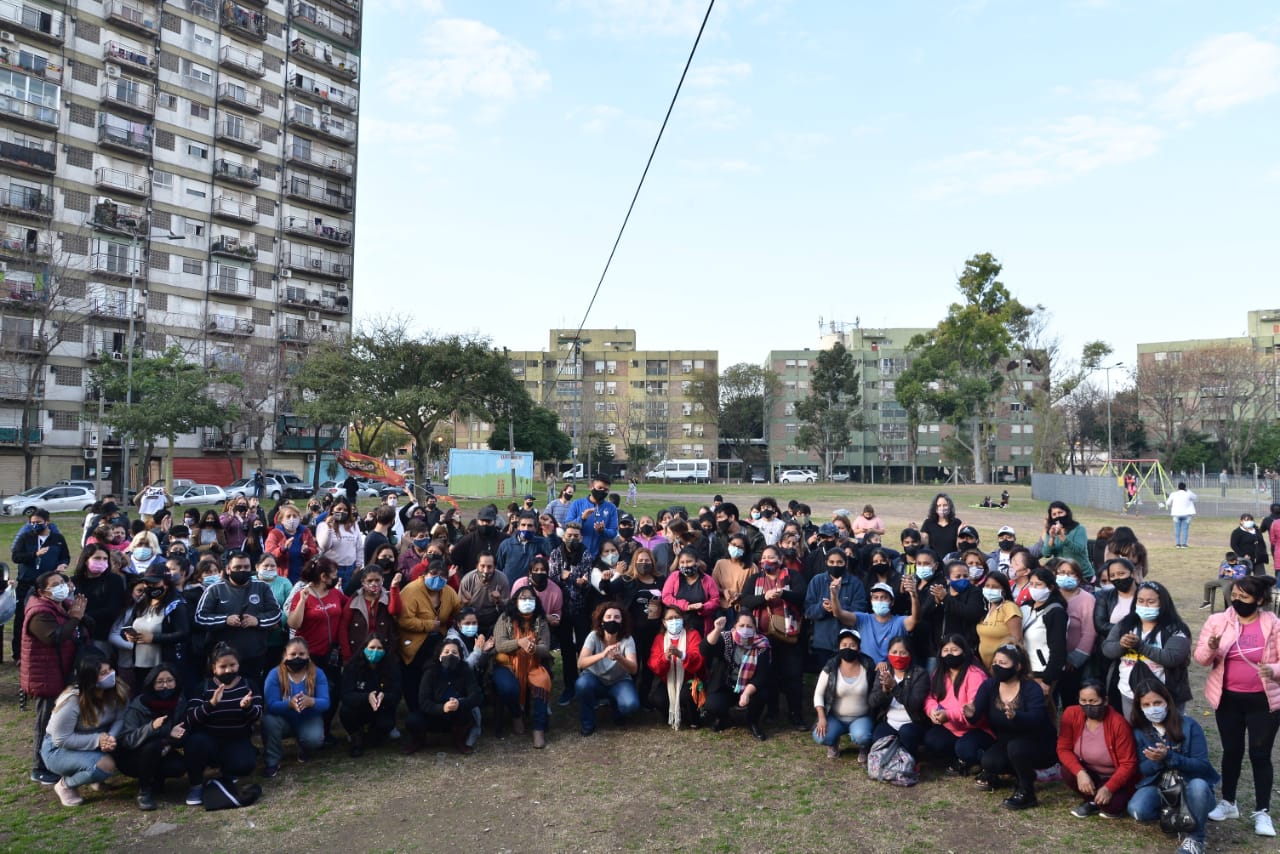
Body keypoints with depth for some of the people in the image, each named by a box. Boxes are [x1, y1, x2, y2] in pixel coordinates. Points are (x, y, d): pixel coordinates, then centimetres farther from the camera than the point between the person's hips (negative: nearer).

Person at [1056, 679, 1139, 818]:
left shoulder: (1118, 723, -26)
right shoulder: (1071, 714, -18)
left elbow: (1128, 764, -20)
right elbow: (1063, 749, -12)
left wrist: (1109, 788, -31)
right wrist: (1080, 773, -29)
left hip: (1115, 778, -3)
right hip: (1088, 773, 3)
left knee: (1112, 804, -30)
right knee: (1068, 772, -28)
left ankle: (1114, 805, 9)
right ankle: (1092, 801, 2)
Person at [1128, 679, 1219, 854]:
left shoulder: (1188, 725, -12)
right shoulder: (1140, 731, -3)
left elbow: (1202, 765, -16)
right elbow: (1142, 769, -2)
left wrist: (1168, 757, -32)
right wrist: (1156, 760, -25)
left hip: (1189, 785, -2)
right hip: (1158, 785, 2)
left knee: (1198, 785, -38)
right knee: (1137, 810, -28)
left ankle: (1196, 836, -13)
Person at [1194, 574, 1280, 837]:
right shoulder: (1217, 620, -5)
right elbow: (1201, 658, -6)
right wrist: (1211, 648, -27)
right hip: (1228, 698, 2)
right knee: (1232, 751, 14)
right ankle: (1228, 802, 28)